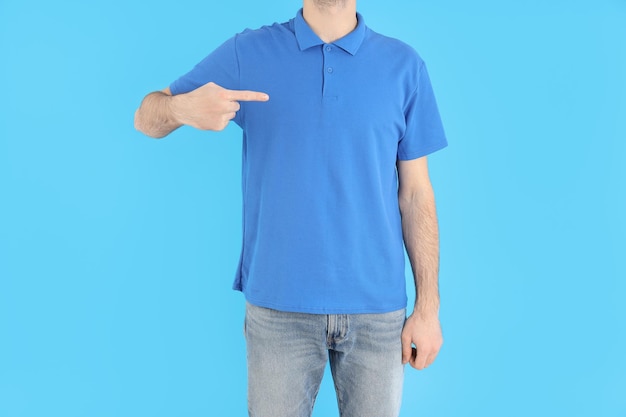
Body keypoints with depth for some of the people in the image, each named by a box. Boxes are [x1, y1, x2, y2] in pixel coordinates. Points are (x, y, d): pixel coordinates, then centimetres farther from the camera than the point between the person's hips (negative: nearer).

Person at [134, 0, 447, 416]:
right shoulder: (247, 53, 1)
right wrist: (182, 107, -21)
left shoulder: (404, 65, 2)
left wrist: (428, 306, 0)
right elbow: (146, 119, 4)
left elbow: (416, 194, 3)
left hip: (378, 309, 1)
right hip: (279, 307, 0)